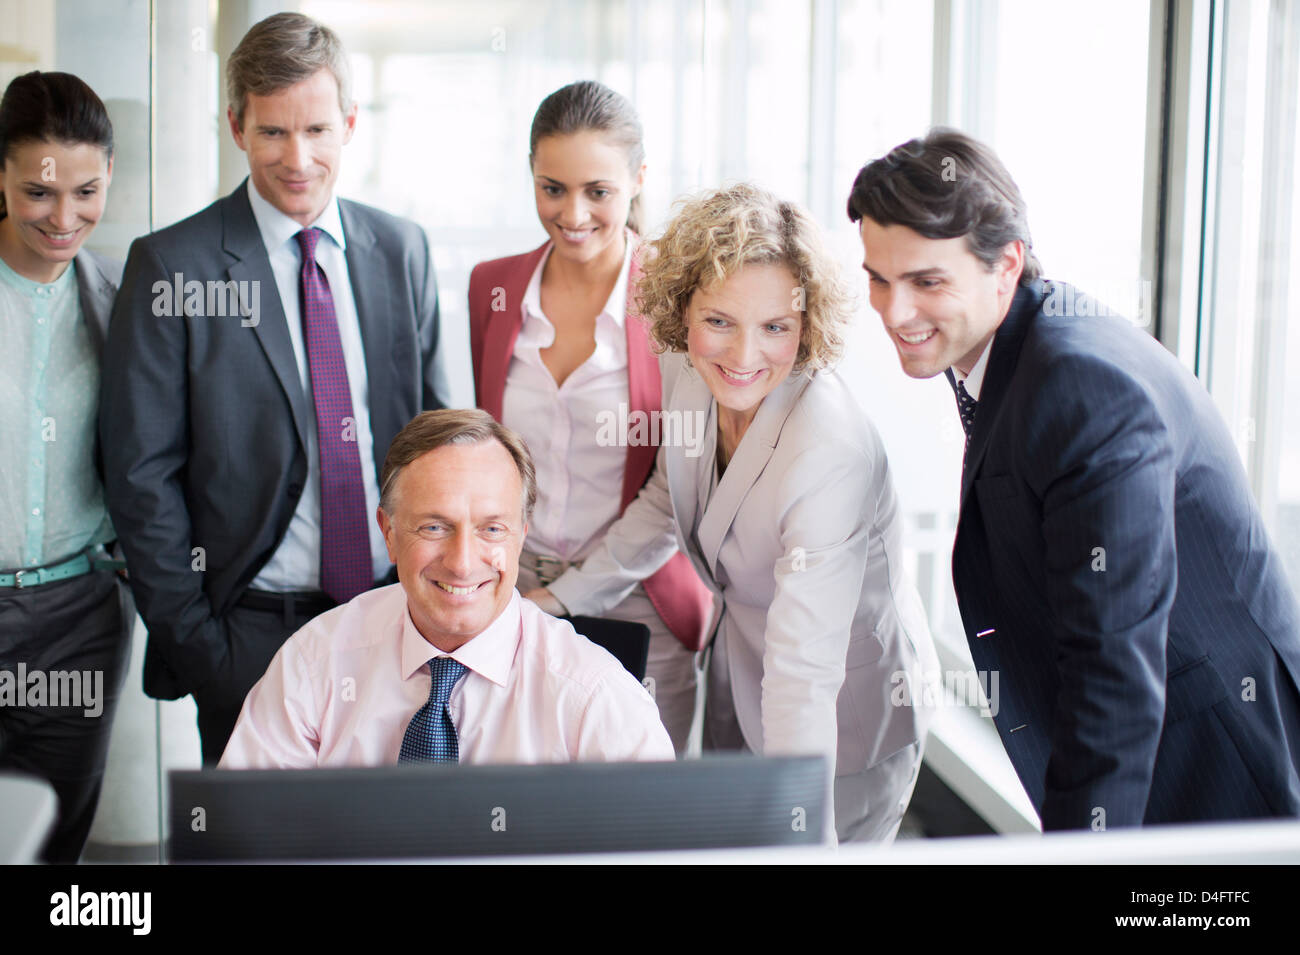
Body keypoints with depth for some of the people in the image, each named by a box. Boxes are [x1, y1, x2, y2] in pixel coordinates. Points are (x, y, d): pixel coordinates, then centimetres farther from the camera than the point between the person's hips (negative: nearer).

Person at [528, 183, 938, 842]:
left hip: (844, 726, -7)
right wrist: (558, 600, 10)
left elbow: (804, 673, -39)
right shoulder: (693, 387, -11)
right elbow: (663, 510, 11)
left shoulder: (833, 454, -35)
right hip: (736, 690, 7)